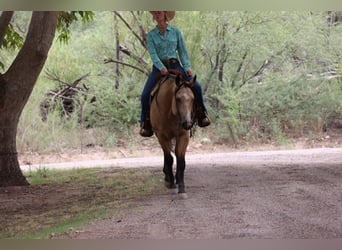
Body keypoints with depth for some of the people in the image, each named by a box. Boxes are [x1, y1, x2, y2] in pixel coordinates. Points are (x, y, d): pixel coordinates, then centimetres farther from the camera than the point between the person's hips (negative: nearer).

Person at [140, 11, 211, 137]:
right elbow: (153, 54, -7)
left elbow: (183, 51, 7)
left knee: (196, 87, -20)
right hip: (159, 67, 0)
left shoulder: (176, 32, 7)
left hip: (175, 65, 0)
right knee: (146, 94, -19)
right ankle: (146, 124, -4)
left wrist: (187, 67, -7)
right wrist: (161, 68, -22)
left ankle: (202, 114, -3)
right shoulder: (151, 35, 4)